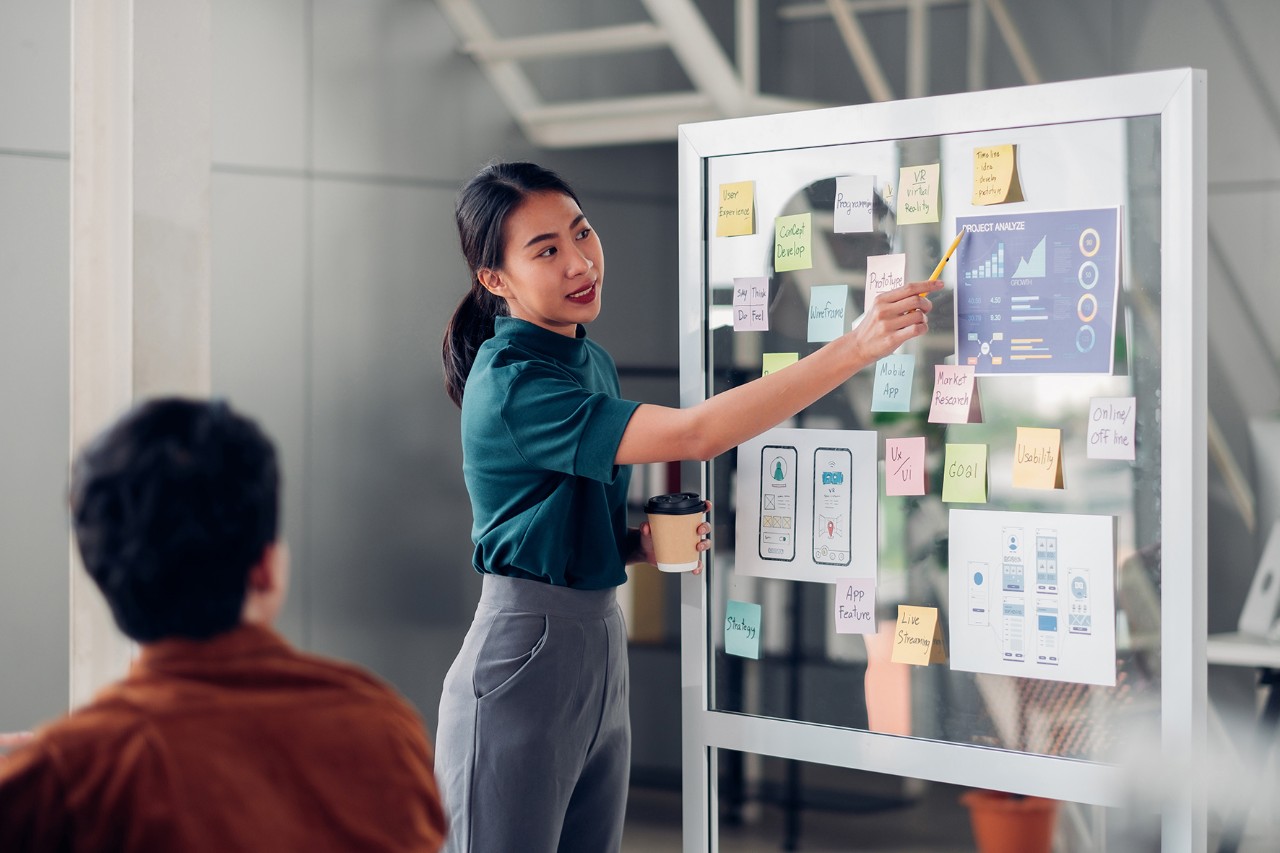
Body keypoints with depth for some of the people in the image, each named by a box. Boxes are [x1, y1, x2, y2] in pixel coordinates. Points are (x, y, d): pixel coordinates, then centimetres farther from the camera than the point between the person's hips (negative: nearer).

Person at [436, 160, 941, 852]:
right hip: (526, 650, -8)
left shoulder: (592, 360, 10)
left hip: (601, 640, 8)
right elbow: (693, 435, -29)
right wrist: (855, 347, -32)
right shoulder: (512, 387, -19)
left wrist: (640, 543, -1)